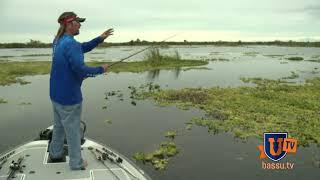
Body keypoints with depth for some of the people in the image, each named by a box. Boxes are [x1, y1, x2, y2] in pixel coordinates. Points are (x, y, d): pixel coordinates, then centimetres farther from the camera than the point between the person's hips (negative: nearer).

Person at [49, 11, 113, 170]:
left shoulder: (58, 41, 7)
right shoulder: (70, 43, -22)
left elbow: (83, 48, 13)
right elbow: (81, 70, -26)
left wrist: (100, 38, 5)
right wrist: (101, 69, -12)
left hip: (56, 94, 9)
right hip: (69, 97, -9)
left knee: (59, 125, 24)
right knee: (72, 130, 5)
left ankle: (55, 153, 40)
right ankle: (76, 163, 18)